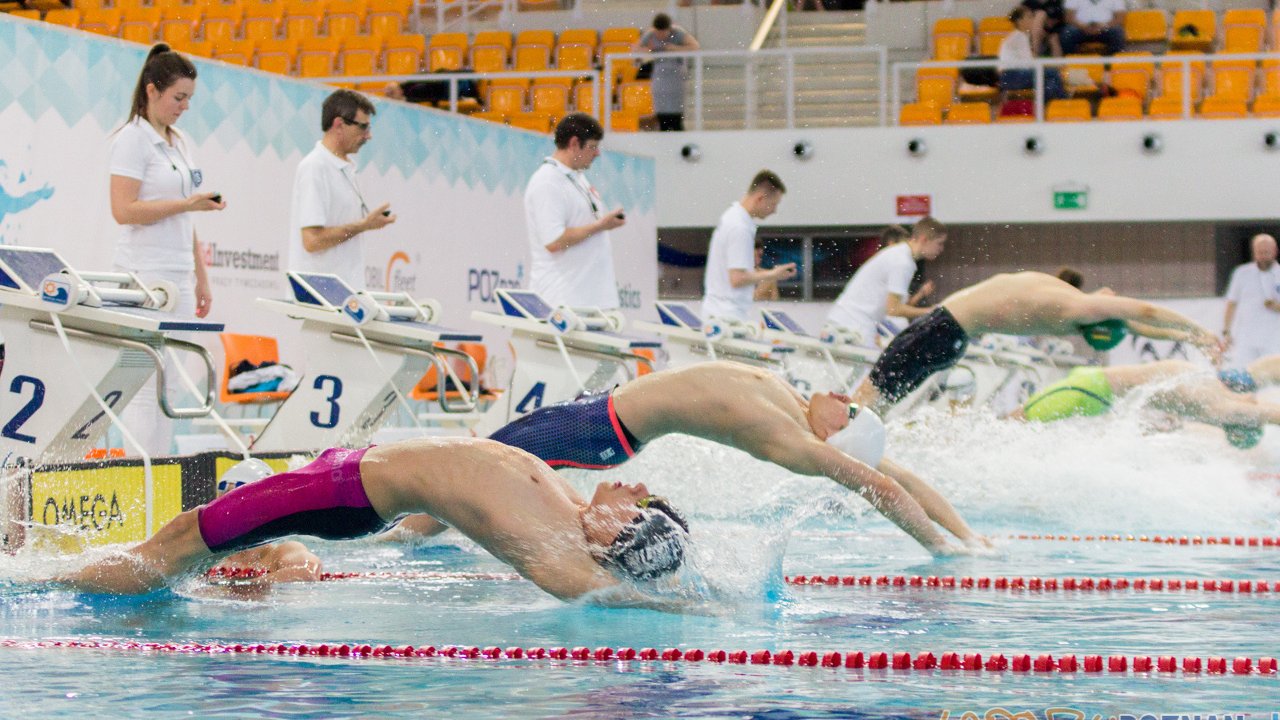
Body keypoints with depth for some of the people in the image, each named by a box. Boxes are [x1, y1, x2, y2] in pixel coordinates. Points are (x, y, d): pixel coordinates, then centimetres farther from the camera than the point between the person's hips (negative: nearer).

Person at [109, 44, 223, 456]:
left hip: (179, 275, 8)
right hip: (146, 273, -8)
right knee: (146, 386, -9)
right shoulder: (133, 139, -8)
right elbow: (123, 210, -17)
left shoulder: (180, 142, 16)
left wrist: (201, 278, 17)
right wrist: (187, 204, -19)